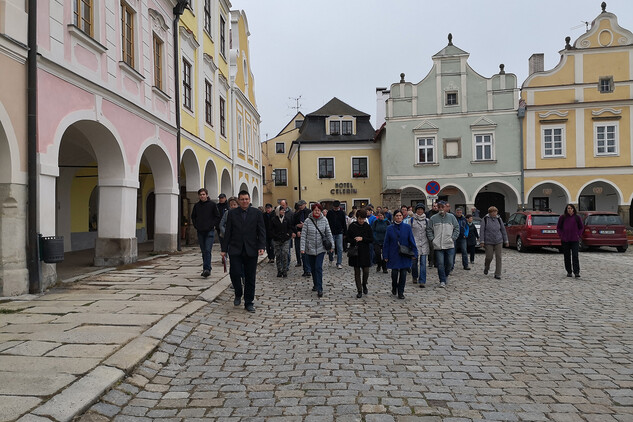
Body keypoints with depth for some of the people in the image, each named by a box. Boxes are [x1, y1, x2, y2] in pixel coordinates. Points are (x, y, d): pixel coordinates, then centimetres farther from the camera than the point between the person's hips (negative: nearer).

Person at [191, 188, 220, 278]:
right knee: (203, 251, 9)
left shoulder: (212, 204, -1)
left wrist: (213, 226, -5)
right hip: (200, 232, 4)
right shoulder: (196, 205, 9)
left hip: (209, 231, -4)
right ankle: (206, 269, 17)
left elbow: (217, 217, 3)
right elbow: (193, 217, 20)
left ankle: (207, 269, -15)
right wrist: (196, 226, 8)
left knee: (208, 250, -13)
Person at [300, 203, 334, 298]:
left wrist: (331, 244, 1)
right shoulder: (307, 221, -5)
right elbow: (303, 235, -5)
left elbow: (328, 233, 5)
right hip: (310, 249, 1)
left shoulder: (324, 220, -2)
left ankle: (319, 289, -8)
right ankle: (315, 285, 32)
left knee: (318, 268, -9)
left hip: (321, 248, -1)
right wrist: (302, 248, -11)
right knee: (312, 268, 12)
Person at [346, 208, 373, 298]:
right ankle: (359, 290, 12)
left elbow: (372, 239, -1)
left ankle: (364, 285, 29)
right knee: (357, 271, 3)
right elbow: (348, 238, 2)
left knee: (366, 271, -1)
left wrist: (362, 239, -15)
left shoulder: (367, 226, 0)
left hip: (365, 252, 0)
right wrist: (354, 241, -16)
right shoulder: (352, 226, -2)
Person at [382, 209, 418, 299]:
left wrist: (414, 253, -1)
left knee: (403, 273, 1)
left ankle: (401, 292, 14)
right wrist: (385, 256, 0)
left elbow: (412, 241, 3)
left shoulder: (407, 228, 1)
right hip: (394, 255, 0)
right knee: (394, 273, 1)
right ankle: (394, 288, 30)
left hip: (405, 255, 0)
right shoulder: (390, 228, 1)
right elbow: (386, 243, 3)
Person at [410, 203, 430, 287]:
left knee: (423, 262, -6)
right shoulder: (412, 219, 3)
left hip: (424, 243, 1)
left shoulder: (426, 220, 8)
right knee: (414, 261, 7)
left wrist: (430, 240, 10)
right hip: (414, 243, 0)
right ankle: (415, 276, 32)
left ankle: (422, 281, -5)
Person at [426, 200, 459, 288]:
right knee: (440, 264, -2)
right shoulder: (433, 218, 3)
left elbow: (457, 228, 9)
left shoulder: (451, 217, 5)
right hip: (438, 245, -1)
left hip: (449, 245, 1)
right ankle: (442, 281, 7)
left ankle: (446, 275, 32)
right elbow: (429, 230, 7)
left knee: (449, 263, 5)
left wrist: (453, 238, -2)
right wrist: (432, 239, -4)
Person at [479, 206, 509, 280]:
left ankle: (497, 274, 4)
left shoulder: (499, 219, 5)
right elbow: (482, 230, -4)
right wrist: (482, 241, -10)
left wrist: (506, 241, 12)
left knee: (498, 257, -3)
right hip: (488, 242, -2)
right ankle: (486, 267, 31)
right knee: (489, 257, -2)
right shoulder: (485, 219, -3)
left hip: (498, 241, 2)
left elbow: (503, 230, 12)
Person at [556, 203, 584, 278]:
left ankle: (577, 272, -7)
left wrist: (578, 235, 1)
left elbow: (581, 227, 12)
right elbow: (558, 227, 9)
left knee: (575, 256, -8)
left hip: (575, 240, -1)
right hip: (565, 240, 1)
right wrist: (561, 236, -1)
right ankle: (569, 272, 16)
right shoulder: (562, 217, 3)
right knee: (567, 257, 6)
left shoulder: (577, 217, 3)